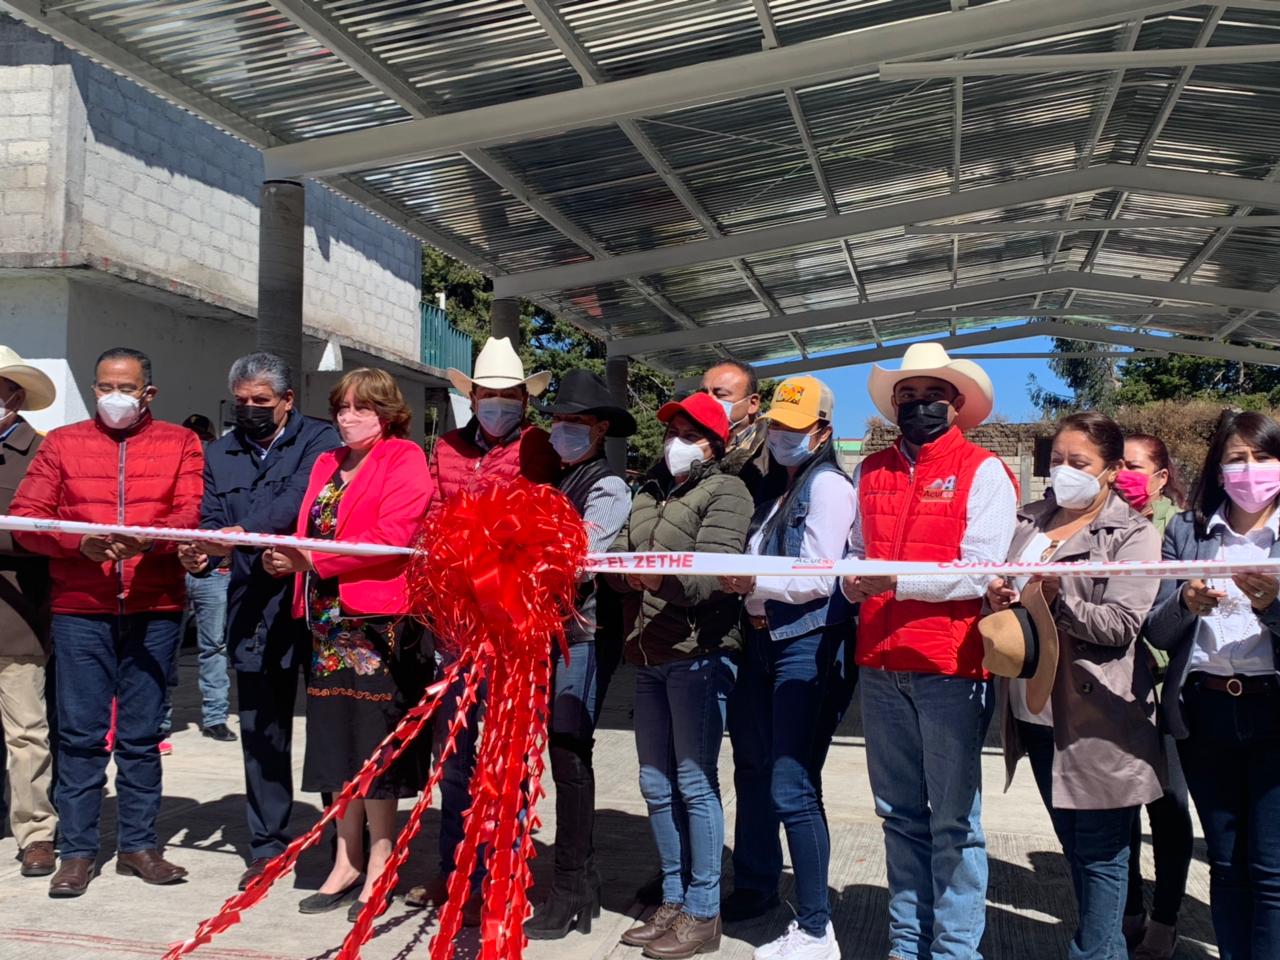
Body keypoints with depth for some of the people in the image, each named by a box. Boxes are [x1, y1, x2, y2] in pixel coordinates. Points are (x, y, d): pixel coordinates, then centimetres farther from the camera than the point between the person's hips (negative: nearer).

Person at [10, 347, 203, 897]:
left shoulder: (180, 444, 8)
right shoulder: (62, 443, 10)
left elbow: (193, 513, -4)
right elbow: (24, 516, 1)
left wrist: (147, 539, -24)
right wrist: (80, 543, -16)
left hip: (154, 609, 0)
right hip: (79, 610, 0)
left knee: (141, 734, 6)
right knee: (80, 734, 2)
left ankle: (138, 844, 17)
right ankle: (77, 851, 11)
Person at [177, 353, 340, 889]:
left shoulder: (319, 441, 0)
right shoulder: (220, 454, 16)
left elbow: (297, 501, -16)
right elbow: (211, 520, 6)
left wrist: (241, 533, -30)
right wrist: (199, 556, -16)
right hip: (254, 613, 4)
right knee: (260, 731, 10)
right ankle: (267, 846, 21)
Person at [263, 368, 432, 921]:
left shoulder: (404, 459, -5)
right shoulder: (327, 465, 18)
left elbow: (391, 537, -16)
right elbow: (310, 534, 18)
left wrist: (313, 559, -18)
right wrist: (288, 557, -5)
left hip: (378, 618, -7)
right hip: (328, 621, 7)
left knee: (376, 740, -1)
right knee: (338, 741, 10)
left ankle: (377, 870, 11)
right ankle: (346, 864, 21)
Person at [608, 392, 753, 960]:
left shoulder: (725, 492, -1)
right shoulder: (649, 493, 21)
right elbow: (619, 559, 13)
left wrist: (666, 579, -33)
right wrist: (625, 571, -9)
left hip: (699, 652, -7)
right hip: (650, 657, 7)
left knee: (694, 783, -5)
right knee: (657, 784, 11)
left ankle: (702, 913, 5)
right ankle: (673, 901, 23)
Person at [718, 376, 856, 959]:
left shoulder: (829, 486, -7)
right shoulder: (776, 488, 17)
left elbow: (819, 579, -17)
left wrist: (754, 582, -27)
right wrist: (735, 579, 0)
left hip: (808, 644, -9)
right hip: (762, 639, 9)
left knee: (792, 788, -11)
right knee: (753, 769, 18)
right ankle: (753, 889, 36)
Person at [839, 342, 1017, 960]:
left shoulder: (982, 472, -2)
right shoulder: (871, 472, 14)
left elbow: (980, 573, -11)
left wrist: (896, 580, -19)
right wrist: (853, 582, -2)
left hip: (950, 666, -5)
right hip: (880, 664, 5)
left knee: (953, 819, 0)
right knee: (900, 813, 14)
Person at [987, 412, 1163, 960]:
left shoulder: (1133, 536, -4)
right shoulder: (1028, 523, 13)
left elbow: (1121, 626, -14)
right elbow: (998, 592, 17)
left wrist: (1057, 599, -24)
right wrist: (996, 597, -5)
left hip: (1095, 719, -6)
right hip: (1036, 712, 6)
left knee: (1099, 852, 1)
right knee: (1075, 847, 17)